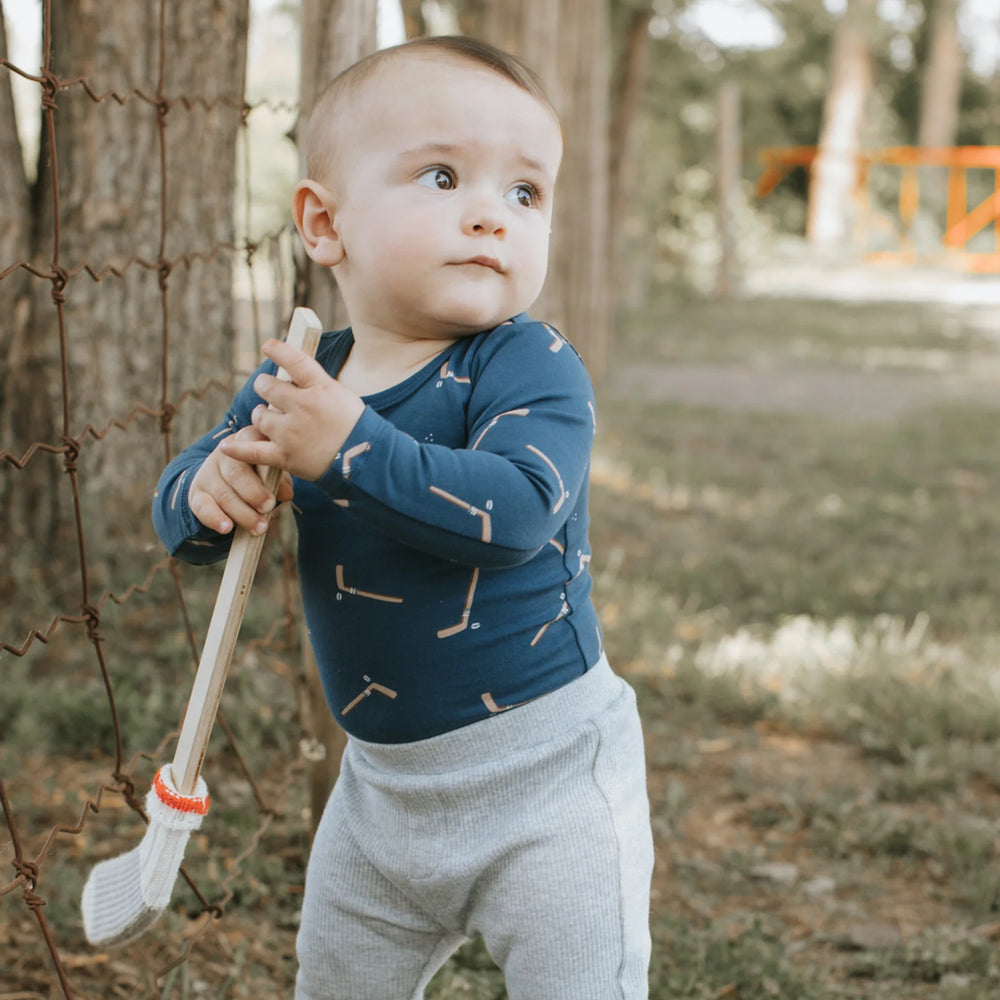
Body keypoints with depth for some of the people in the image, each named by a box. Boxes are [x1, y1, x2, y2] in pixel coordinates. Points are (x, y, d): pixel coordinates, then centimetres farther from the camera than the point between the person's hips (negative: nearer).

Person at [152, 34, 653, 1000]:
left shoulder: (531, 367, -18)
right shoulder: (292, 381, -1)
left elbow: (516, 510, -34)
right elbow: (176, 503, 4)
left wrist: (352, 448, -37)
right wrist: (209, 491, -20)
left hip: (543, 769, -6)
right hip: (381, 777, 6)